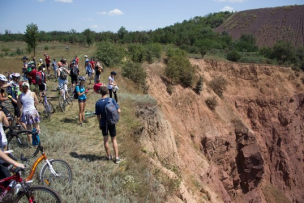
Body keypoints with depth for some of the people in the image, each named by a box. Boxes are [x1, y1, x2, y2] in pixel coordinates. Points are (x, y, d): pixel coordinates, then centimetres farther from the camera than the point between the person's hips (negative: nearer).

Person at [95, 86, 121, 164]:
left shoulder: (98, 103, -8)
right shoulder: (111, 100, -12)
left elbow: (98, 116, -2)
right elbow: (118, 111, -14)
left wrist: (99, 124, 10)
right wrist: (119, 110, 9)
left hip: (103, 123, 1)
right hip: (111, 123, 0)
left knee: (105, 140, 15)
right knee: (114, 140, 10)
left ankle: (109, 156, 27)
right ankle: (117, 157, 10)